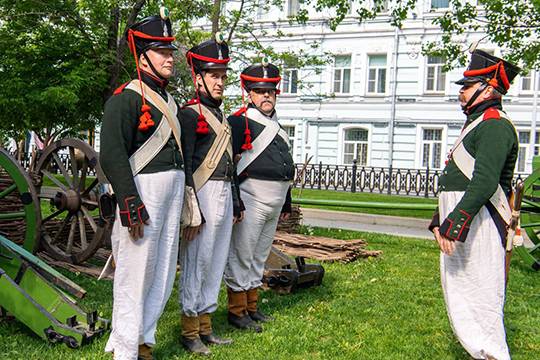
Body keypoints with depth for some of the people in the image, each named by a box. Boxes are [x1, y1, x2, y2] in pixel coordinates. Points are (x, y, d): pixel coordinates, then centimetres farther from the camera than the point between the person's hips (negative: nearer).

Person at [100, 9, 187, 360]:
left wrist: (186, 200, 19)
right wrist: (131, 206, -22)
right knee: (136, 272, -2)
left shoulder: (169, 101, 17)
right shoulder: (126, 98, -10)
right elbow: (112, 156, -18)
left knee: (163, 273, 13)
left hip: (174, 190, 9)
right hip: (144, 190, -9)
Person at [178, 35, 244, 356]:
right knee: (197, 263, -1)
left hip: (225, 195, 9)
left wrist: (236, 203, 21)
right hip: (204, 194, -9)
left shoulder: (221, 117, 19)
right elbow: (183, 165, -14)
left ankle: (206, 326, 24)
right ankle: (190, 331, 11)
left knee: (216, 263, 13)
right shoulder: (190, 114, -8)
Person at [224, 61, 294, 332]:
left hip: (273, 205, 9)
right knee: (240, 256, -1)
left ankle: (252, 306, 26)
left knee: (259, 258, 16)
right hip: (251, 200, -9)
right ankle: (237, 311, 9)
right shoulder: (239, 122, -8)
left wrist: (287, 203, 23)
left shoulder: (276, 127, 18)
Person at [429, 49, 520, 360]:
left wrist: (454, 225, -27)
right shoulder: (477, 124, 21)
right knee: (458, 296, 15)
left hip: (477, 225, -11)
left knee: (480, 297, -6)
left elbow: (484, 183, -24)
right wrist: (440, 220, 22)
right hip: (459, 222, 11)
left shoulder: (495, 125, -13)